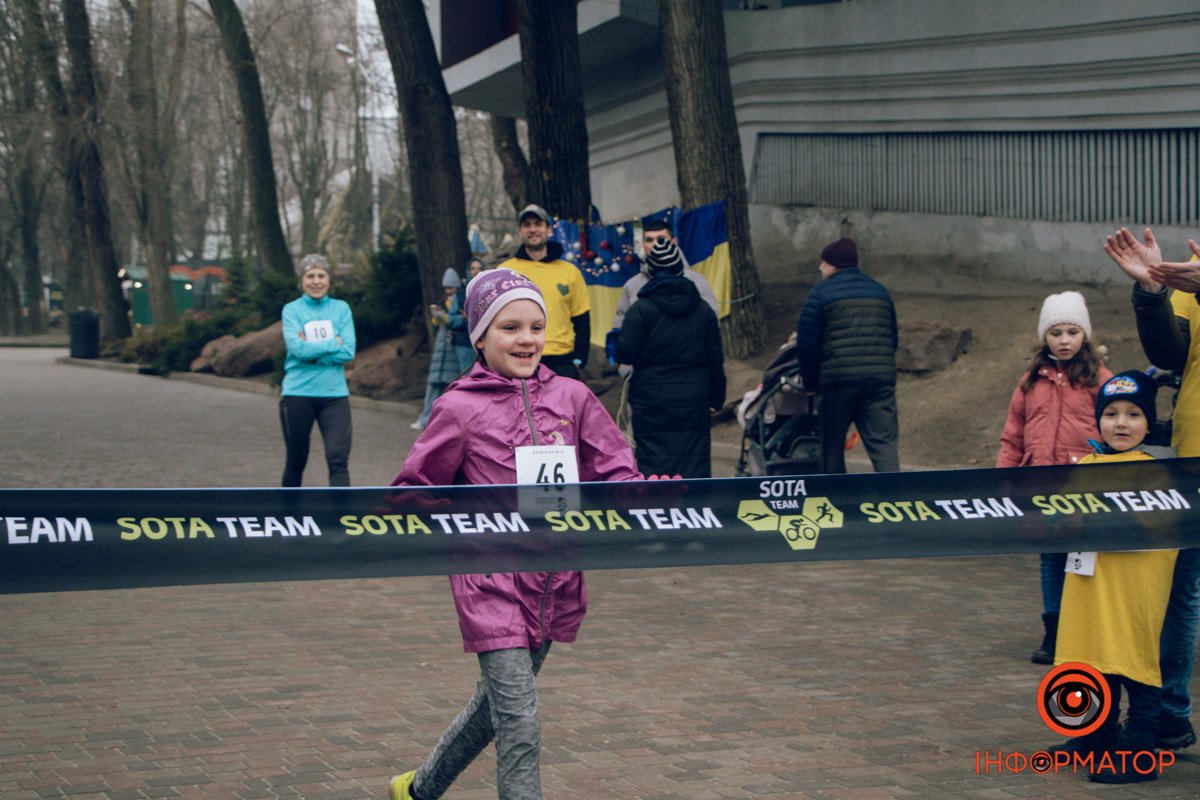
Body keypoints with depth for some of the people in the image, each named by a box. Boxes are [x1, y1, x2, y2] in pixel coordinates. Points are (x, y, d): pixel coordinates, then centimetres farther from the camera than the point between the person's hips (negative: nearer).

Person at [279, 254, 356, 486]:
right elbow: (297, 348, -13)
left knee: (338, 458, -12)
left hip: (334, 394, 1)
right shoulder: (292, 310, 2)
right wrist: (333, 344, -7)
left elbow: (348, 352, -5)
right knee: (296, 460, 9)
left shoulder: (341, 309, 7)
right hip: (297, 395, -1)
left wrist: (311, 351, -11)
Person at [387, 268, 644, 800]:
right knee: (519, 727, -11)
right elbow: (413, 491, 3)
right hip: (491, 582, -5)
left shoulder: (572, 397, 4)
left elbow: (615, 476, 5)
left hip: (555, 580, 5)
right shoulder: (460, 409, -5)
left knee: (497, 705, 21)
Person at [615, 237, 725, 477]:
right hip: (694, 401, 4)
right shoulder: (704, 310, 8)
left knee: (653, 463, -2)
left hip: (652, 403, -3)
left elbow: (626, 352, -11)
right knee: (695, 464, 7)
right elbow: (715, 359, 10)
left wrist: (616, 346, 12)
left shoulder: (641, 309, -7)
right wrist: (716, 398, 17)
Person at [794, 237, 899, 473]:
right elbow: (893, 339, 22)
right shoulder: (880, 292, 17)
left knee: (831, 445, 10)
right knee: (884, 443, -1)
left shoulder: (821, 292, 0)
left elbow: (806, 343, -3)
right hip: (881, 379, 4)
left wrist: (811, 383, 6)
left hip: (838, 379, -4)